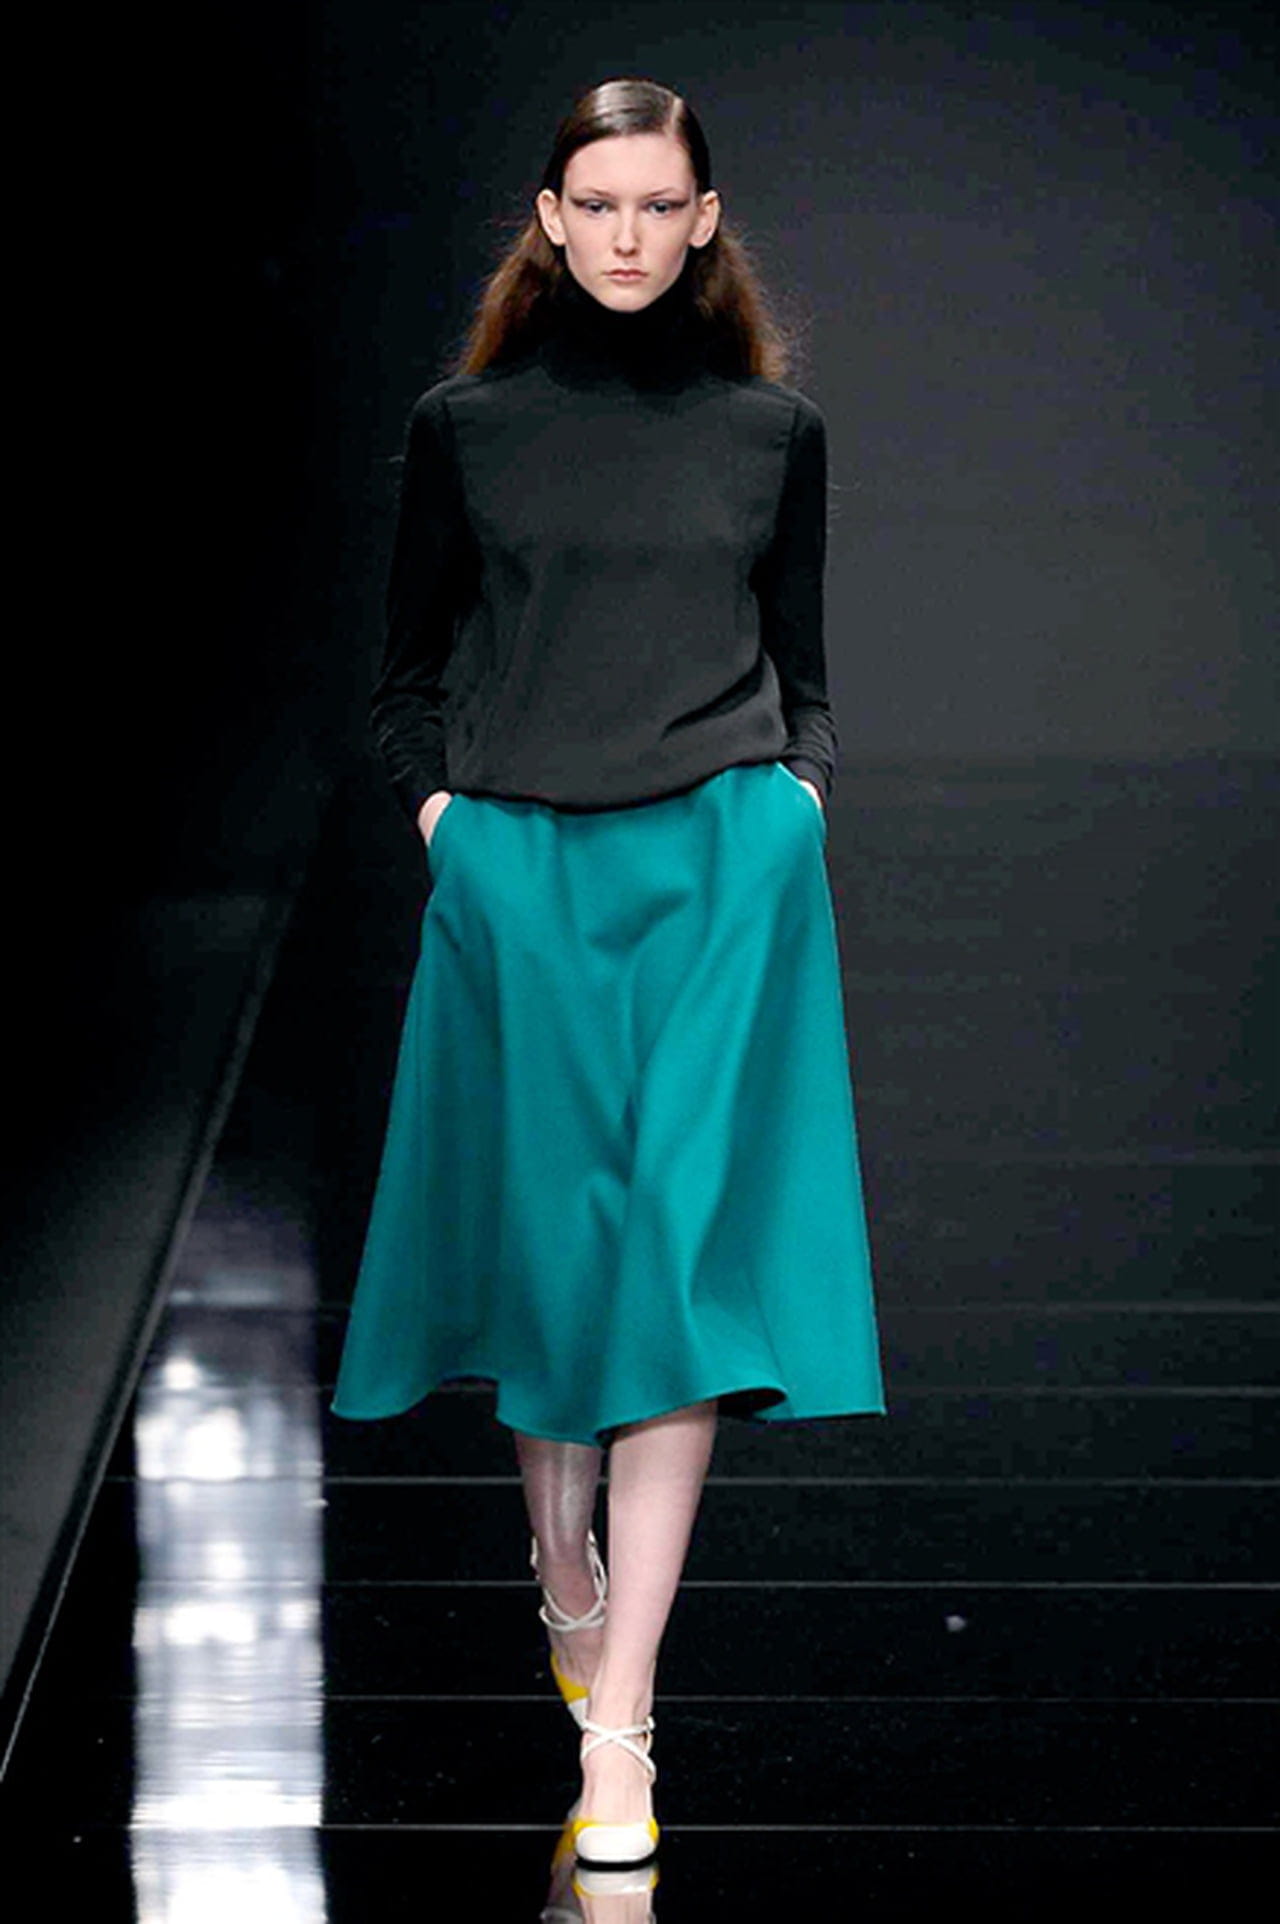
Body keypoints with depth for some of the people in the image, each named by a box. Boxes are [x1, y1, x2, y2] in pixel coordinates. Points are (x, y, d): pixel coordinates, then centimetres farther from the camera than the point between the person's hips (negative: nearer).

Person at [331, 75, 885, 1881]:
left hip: (723, 865, 0)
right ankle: (564, 1570, 31)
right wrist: (439, 807, 0)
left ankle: (618, 1722, -8)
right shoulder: (468, 425, 7)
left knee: (679, 1250, -7)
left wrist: (798, 800, 1)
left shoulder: (771, 427, 9)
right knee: (545, 1231, 6)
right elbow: (410, 668, 15)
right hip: (518, 866, 1)